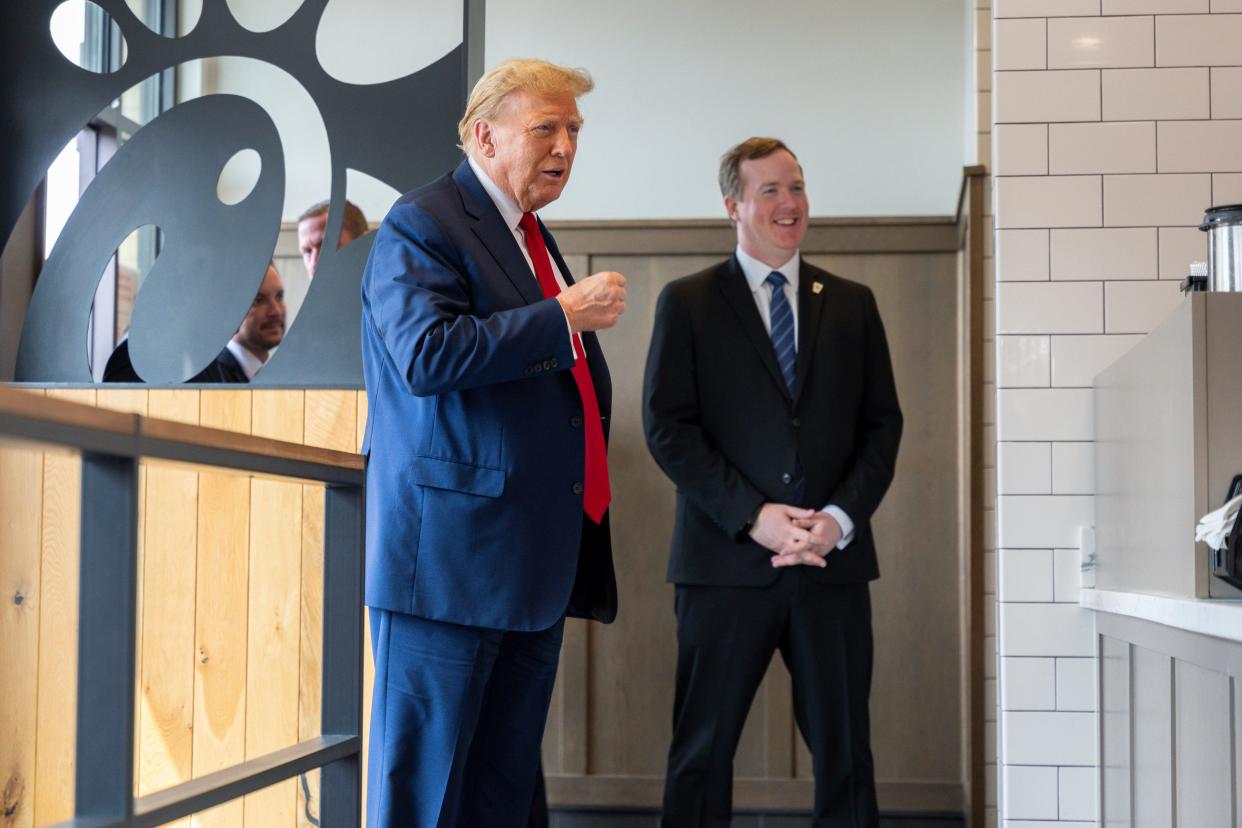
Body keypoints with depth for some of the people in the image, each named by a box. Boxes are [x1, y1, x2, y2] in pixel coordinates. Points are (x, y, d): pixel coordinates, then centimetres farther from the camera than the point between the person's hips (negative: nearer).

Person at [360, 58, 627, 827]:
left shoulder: (535, 238, 20)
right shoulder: (420, 227, -8)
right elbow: (427, 354, -24)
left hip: (537, 561, 9)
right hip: (453, 553, -9)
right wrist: (563, 316, -19)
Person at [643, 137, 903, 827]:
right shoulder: (687, 303, 5)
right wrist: (753, 517, -13)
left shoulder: (852, 304, 13)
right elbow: (666, 427, -3)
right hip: (726, 562, -2)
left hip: (832, 561, 3)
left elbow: (882, 425, 10)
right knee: (702, 752, 3)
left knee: (844, 755, 6)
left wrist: (840, 517, -7)